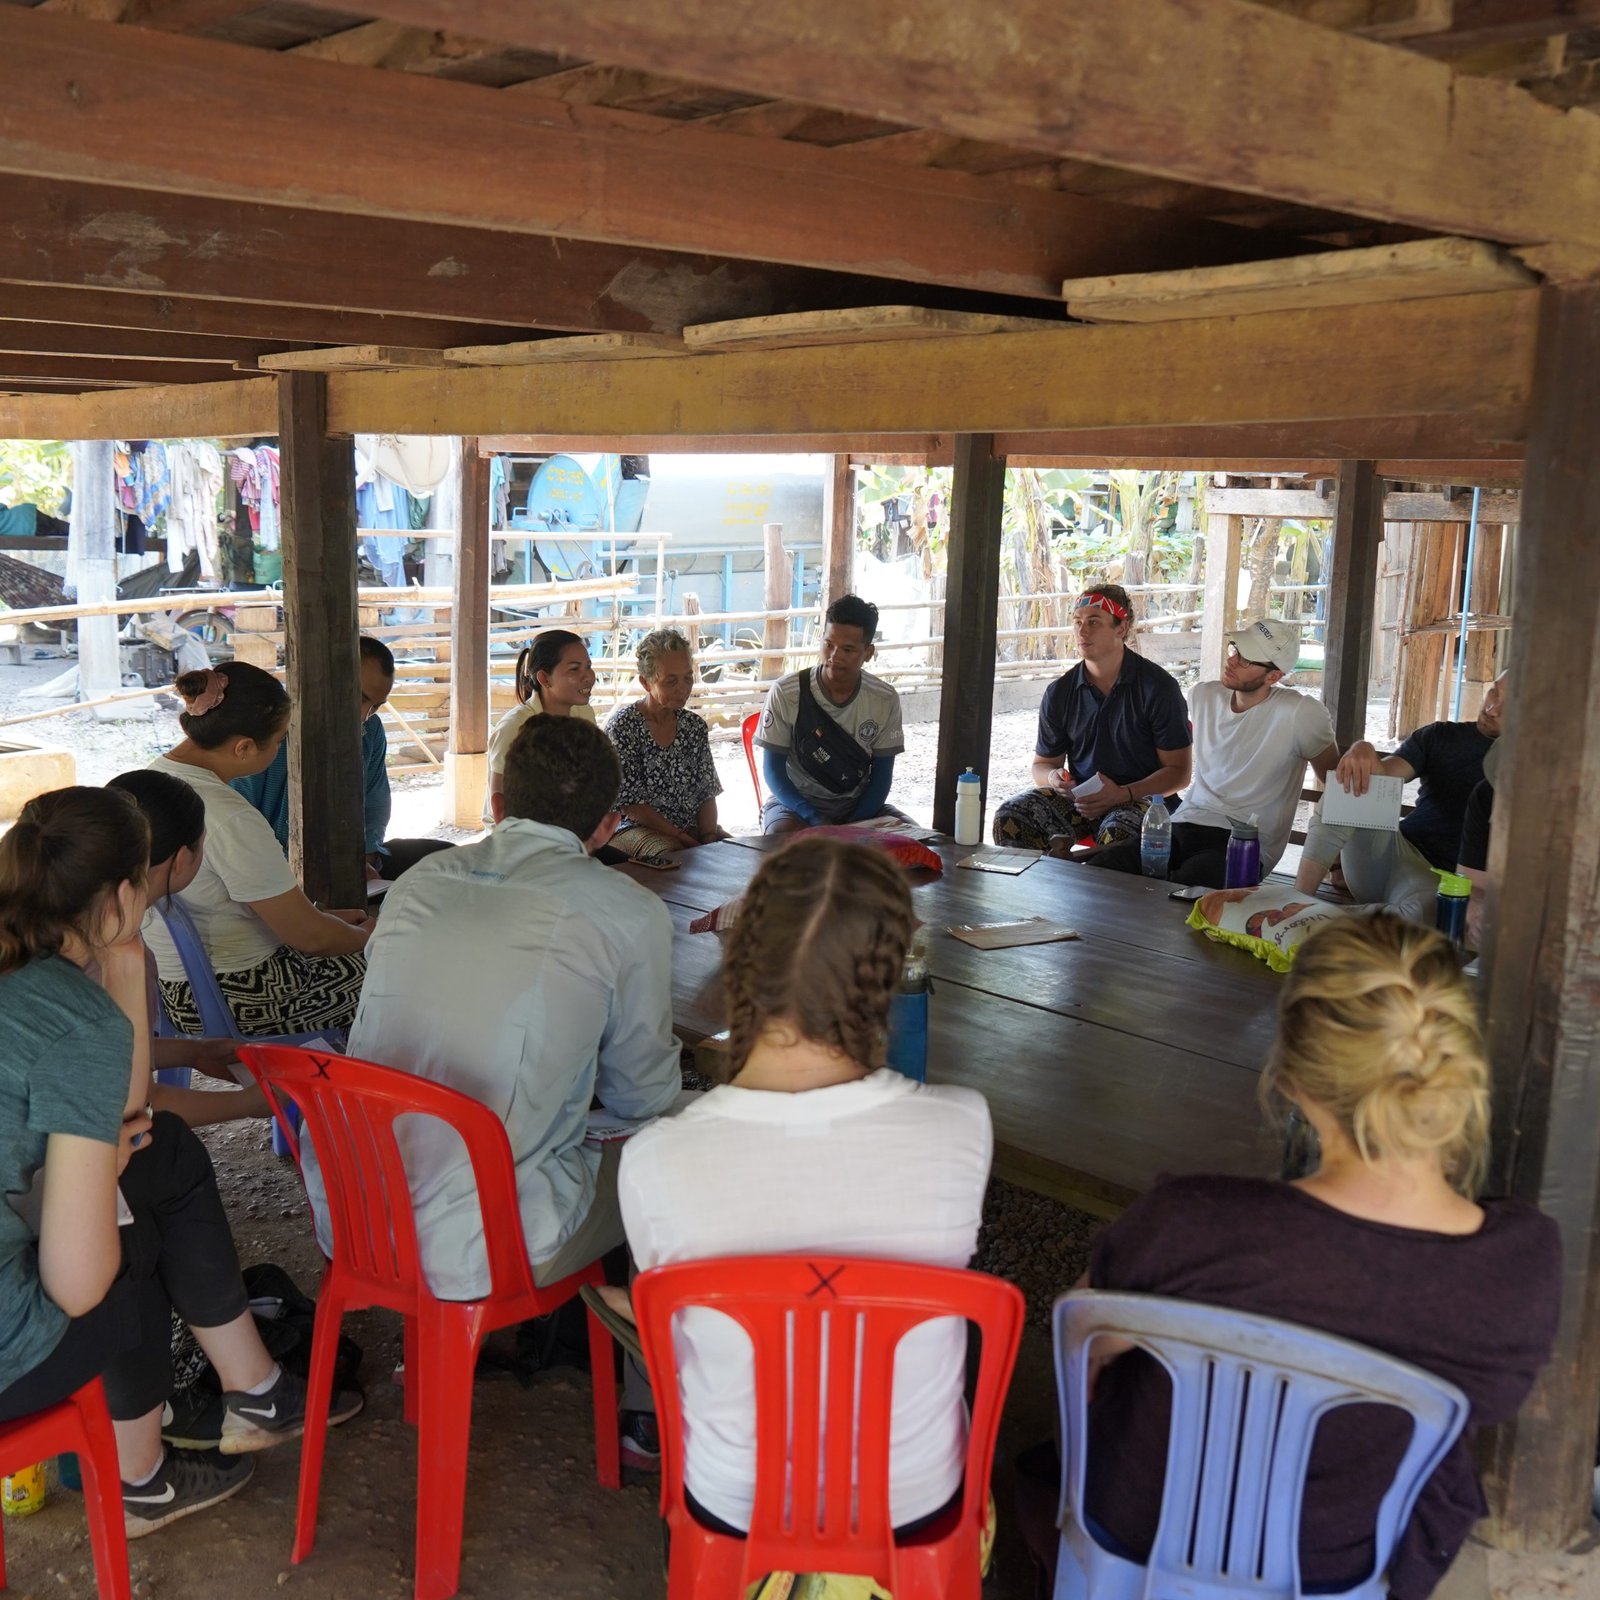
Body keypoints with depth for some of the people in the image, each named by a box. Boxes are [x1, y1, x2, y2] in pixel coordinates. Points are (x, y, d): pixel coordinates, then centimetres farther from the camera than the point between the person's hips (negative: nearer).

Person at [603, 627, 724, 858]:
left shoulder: (695, 726, 11)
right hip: (633, 828, -6)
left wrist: (710, 836, -10)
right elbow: (628, 802, -10)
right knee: (672, 853, -36)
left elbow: (707, 794, 10)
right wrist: (680, 837, -17)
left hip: (693, 828, 6)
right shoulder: (622, 726, -6)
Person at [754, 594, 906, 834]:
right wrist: (812, 818, -22)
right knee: (782, 837, -35)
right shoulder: (786, 693, -12)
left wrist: (855, 826, -16)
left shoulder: (885, 700, -5)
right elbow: (773, 769, -8)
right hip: (795, 802, -3)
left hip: (859, 806, 3)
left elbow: (881, 774, 0)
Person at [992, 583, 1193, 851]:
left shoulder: (1158, 686, -5)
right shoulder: (1060, 692, 6)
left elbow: (1178, 772, -5)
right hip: (1078, 796, 4)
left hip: (1140, 798, -4)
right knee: (1010, 817, -23)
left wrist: (1123, 794, -20)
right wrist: (1053, 777, -9)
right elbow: (1042, 763, 17)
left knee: (1117, 833, -39)